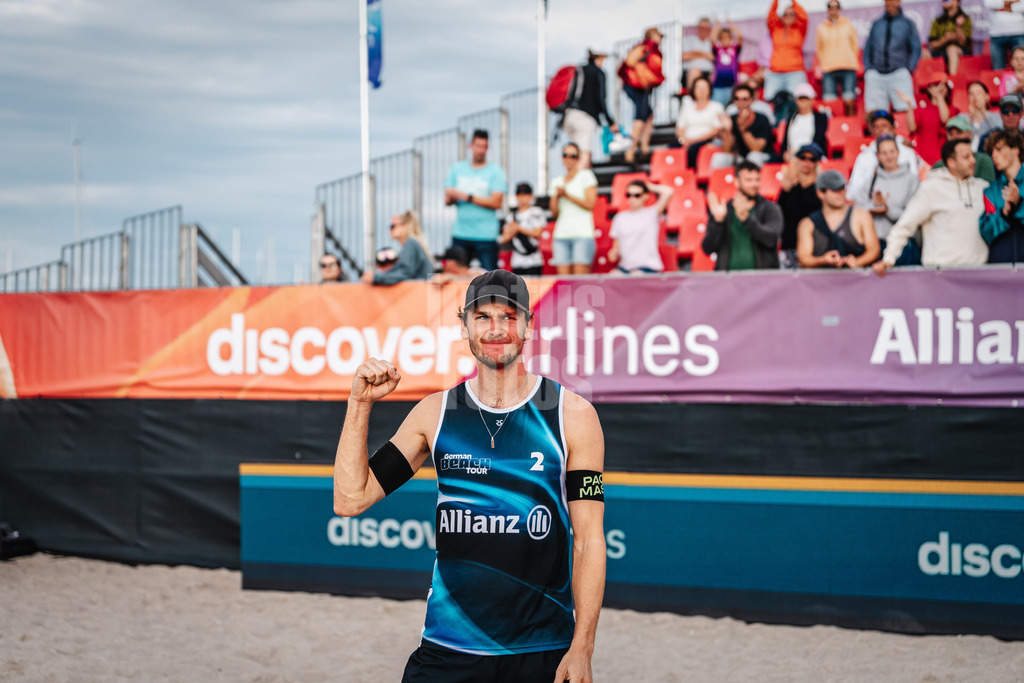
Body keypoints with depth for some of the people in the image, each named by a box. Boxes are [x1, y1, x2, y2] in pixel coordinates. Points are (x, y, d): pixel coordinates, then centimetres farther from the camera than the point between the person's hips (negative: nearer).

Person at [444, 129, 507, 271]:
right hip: (460, 234, 3)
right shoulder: (457, 169, 12)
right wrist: (451, 197, -17)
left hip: (486, 236, -3)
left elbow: (497, 203, -8)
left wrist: (467, 197, -10)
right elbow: (447, 201, 8)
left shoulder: (496, 171, 2)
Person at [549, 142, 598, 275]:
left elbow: (590, 204, -4)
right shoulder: (557, 182, 19)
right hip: (561, 235, 4)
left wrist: (567, 195, -6)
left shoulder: (586, 176, 6)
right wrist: (557, 196, -1)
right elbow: (554, 214, 17)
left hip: (583, 234, -4)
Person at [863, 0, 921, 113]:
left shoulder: (907, 23, 12)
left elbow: (916, 48, 11)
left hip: (899, 74, -2)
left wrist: (909, 69, -1)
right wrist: (867, 69, 7)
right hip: (875, 75, 2)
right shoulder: (876, 24, 17)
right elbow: (868, 48, 20)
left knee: (905, 110, -16)